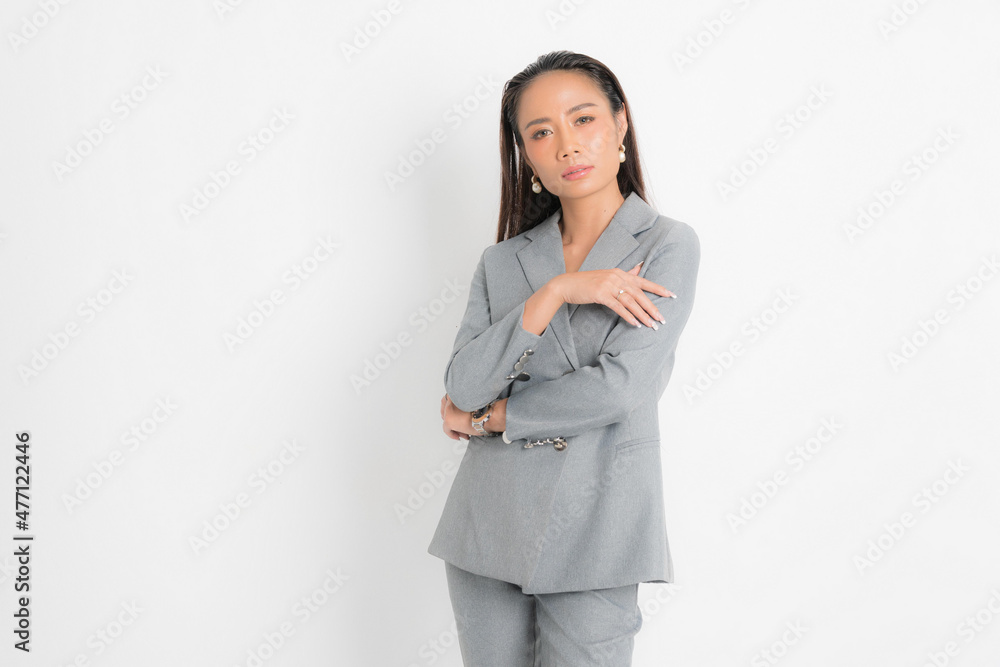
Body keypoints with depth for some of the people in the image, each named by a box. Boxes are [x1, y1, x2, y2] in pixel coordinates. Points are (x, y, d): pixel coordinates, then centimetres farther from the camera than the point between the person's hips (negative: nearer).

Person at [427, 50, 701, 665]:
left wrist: (484, 418, -3)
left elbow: (619, 388, -14)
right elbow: (462, 386, -4)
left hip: (593, 532, -3)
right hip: (488, 522, 4)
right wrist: (555, 292, -14)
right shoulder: (503, 262, 9)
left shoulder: (669, 245, -3)